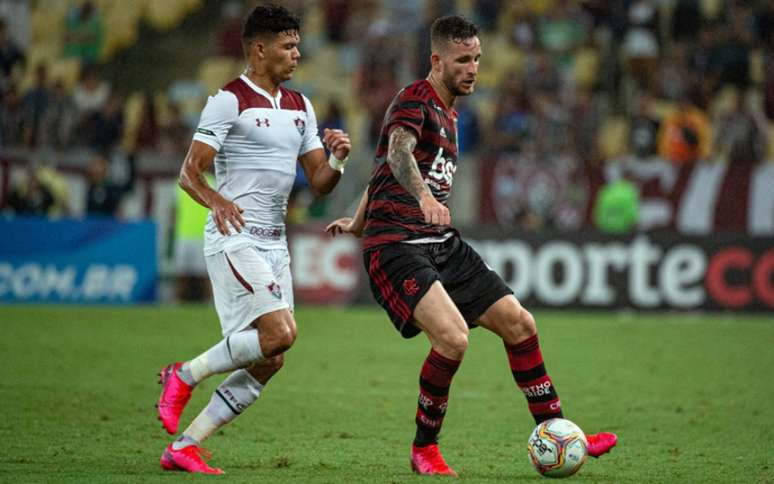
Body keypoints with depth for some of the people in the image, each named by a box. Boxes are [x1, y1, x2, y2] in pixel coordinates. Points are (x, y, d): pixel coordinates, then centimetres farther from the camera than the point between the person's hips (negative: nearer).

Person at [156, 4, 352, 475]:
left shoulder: (300, 106, 15)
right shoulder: (230, 100, -7)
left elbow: (319, 183, 15)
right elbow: (190, 172, -11)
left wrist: (338, 160, -7)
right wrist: (217, 201, -30)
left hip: (275, 243, 8)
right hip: (235, 238, -8)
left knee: (268, 362, 1)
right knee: (279, 333, -22)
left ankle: (184, 447, 5)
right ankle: (185, 375, -2)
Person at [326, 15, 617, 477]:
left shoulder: (448, 111, 19)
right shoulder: (415, 99, -10)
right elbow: (398, 151, -33)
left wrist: (357, 223, 42)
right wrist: (424, 197, -51)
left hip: (444, 246, 9)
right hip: (396, 247, -9)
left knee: (519, 322, 5)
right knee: (453, 337, -26)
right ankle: (424, 450, -6)